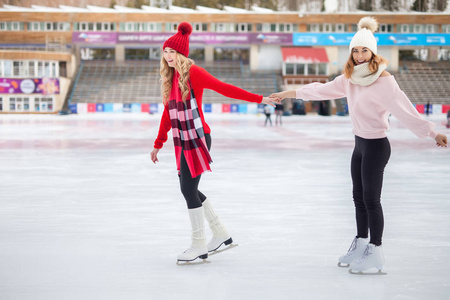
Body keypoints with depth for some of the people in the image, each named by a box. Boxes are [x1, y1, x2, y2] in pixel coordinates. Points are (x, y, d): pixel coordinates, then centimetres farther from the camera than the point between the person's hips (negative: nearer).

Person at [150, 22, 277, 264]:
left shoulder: (194, 73, -12)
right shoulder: (170, 77, 10)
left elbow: (225, 89, -12)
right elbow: (168, 113, 15)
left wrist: (259, 99, -14)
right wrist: (158, 144, 17)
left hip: (197, 138, -8)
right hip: (182, 141, 8)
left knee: (189, 189, -6)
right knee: (188, 189, 11)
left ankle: (199, 246, 6)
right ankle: (220, 234, 26)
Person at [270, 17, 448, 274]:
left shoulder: (384, 81, -21)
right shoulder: (349, 79, 3)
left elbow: (405, 110, -26)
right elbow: (323, 90, 13)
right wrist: (290, 93, 16)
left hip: (376, 146, -8)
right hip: (360, 144, 8)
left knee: (371, 200, -2)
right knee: (359, 198, 16)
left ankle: (375, 253, 9)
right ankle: (360, 245, 29)